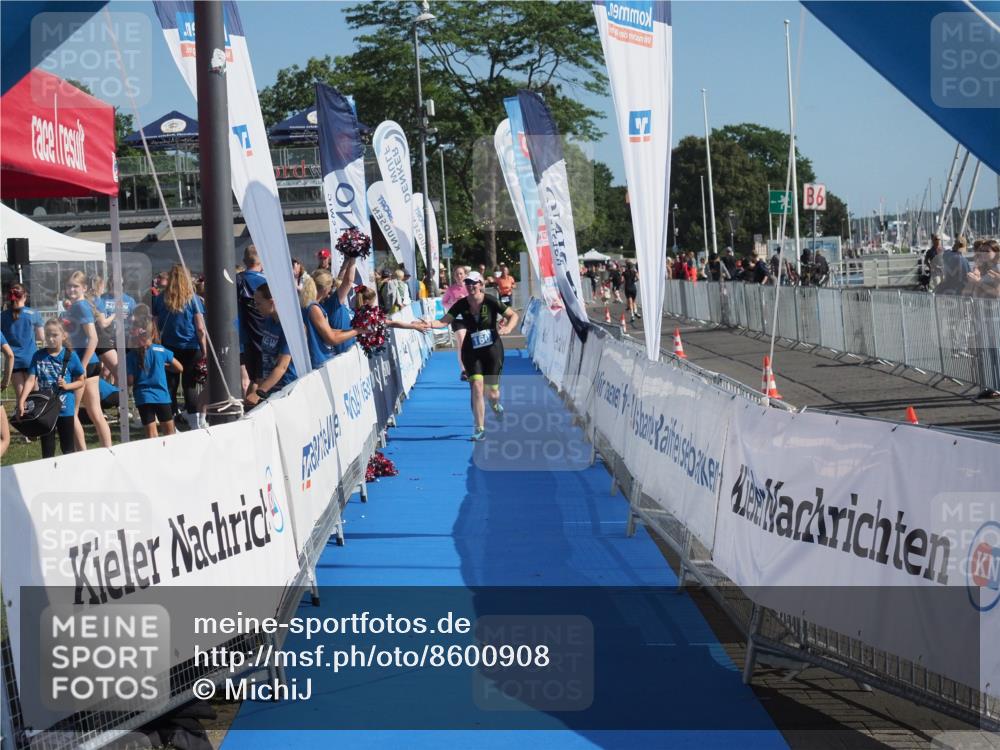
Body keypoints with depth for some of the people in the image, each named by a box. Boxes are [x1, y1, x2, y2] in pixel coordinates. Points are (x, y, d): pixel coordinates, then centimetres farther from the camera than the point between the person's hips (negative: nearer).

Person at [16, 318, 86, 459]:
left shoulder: (70, 356, -5)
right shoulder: (39, 356, 0)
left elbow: (81, 382, 2)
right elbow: (31, 380, -6)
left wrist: (67, 385, -17)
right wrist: (21, 402, -18)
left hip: (65, 409, -2)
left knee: (68, 449, 7)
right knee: (47, 451, 8)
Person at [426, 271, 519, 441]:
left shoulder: (491, 302, -12)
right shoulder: (461, 305, -5)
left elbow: (513, 315, -3)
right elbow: (444, 322, -6)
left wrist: (508, 328, -22)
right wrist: (429, 324, -25)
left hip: (492, 349, -1)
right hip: (471, 351, 1)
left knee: (492, 390, 3)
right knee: (476, 386, -15)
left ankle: (495, 404, 44)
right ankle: (479, 429, -8)